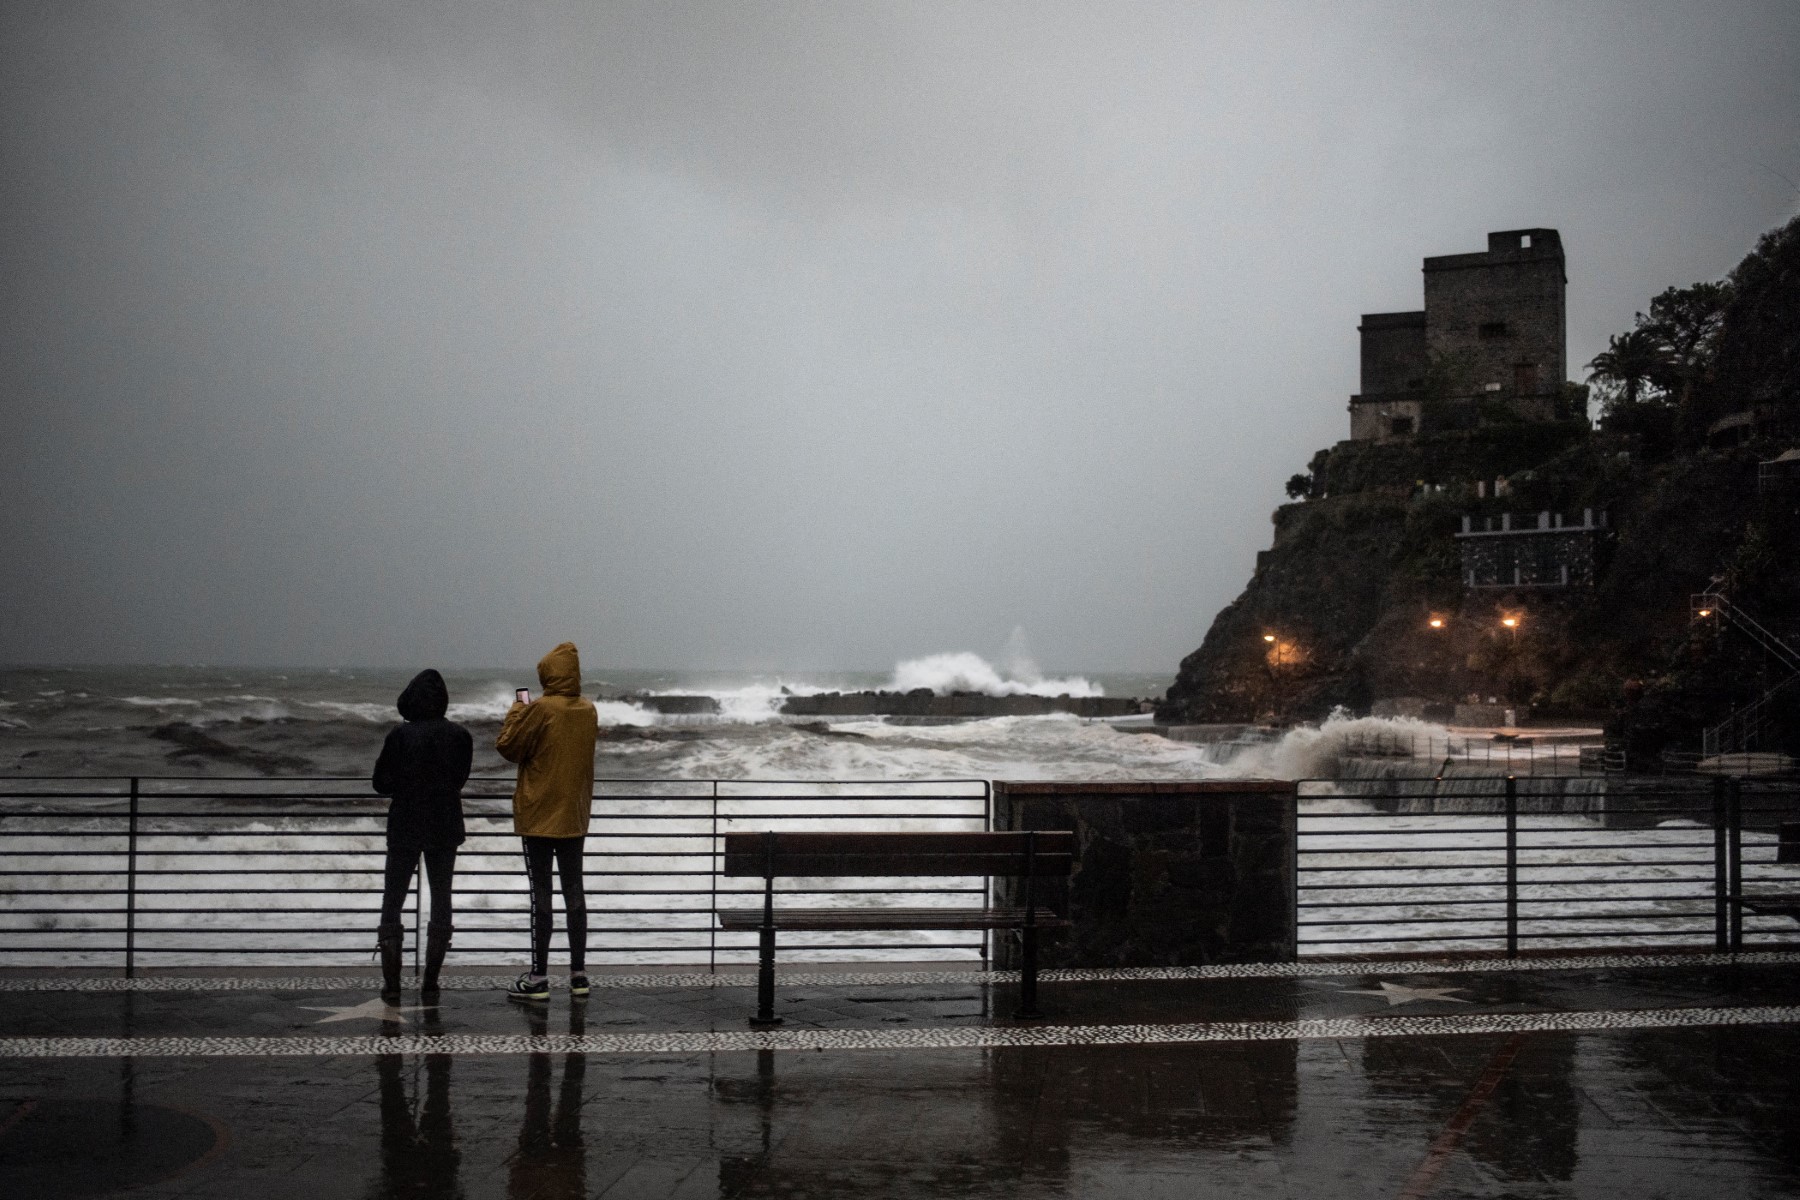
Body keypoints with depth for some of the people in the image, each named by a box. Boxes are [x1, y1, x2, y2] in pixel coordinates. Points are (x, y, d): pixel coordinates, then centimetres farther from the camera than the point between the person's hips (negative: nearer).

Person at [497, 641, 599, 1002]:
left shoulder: (540, 709, -16)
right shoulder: (589, 711, 4)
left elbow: (509, 748, -8)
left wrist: (516, 712, 6)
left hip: (539, 816, -6)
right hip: (575, 816, 6)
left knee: (540, 894, -1)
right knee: (574, 890, 11)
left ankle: (538, 977, 1)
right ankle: (579, 973, 13)